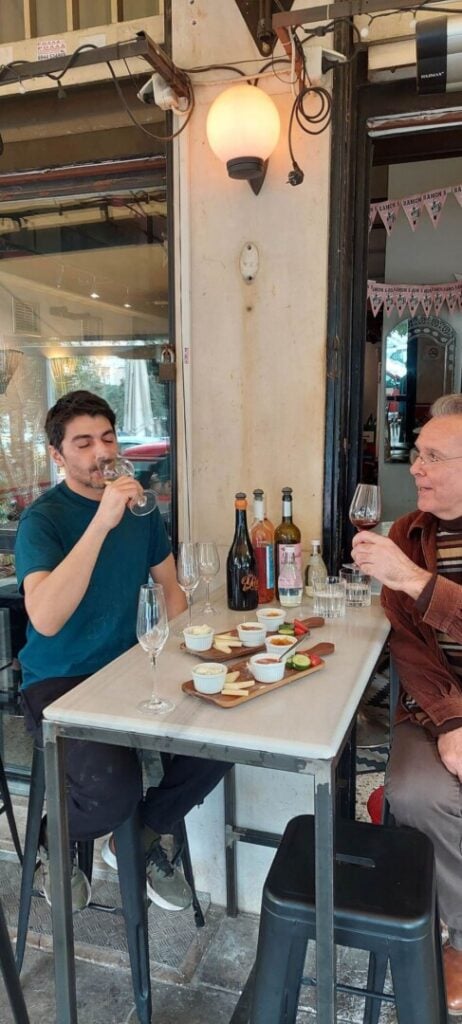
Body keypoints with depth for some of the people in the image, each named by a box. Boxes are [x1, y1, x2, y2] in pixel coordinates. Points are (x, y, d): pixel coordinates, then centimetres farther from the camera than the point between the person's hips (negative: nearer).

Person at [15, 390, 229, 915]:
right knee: (115, 790, -28)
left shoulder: (139, 506, 5)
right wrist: (102, 521, -35)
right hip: (58, 684, -5)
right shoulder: (42, 519, -14)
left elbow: (170, 585, 17)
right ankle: (49, 843, 11)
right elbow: (45, 620, -30)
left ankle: (140, 839, 15)